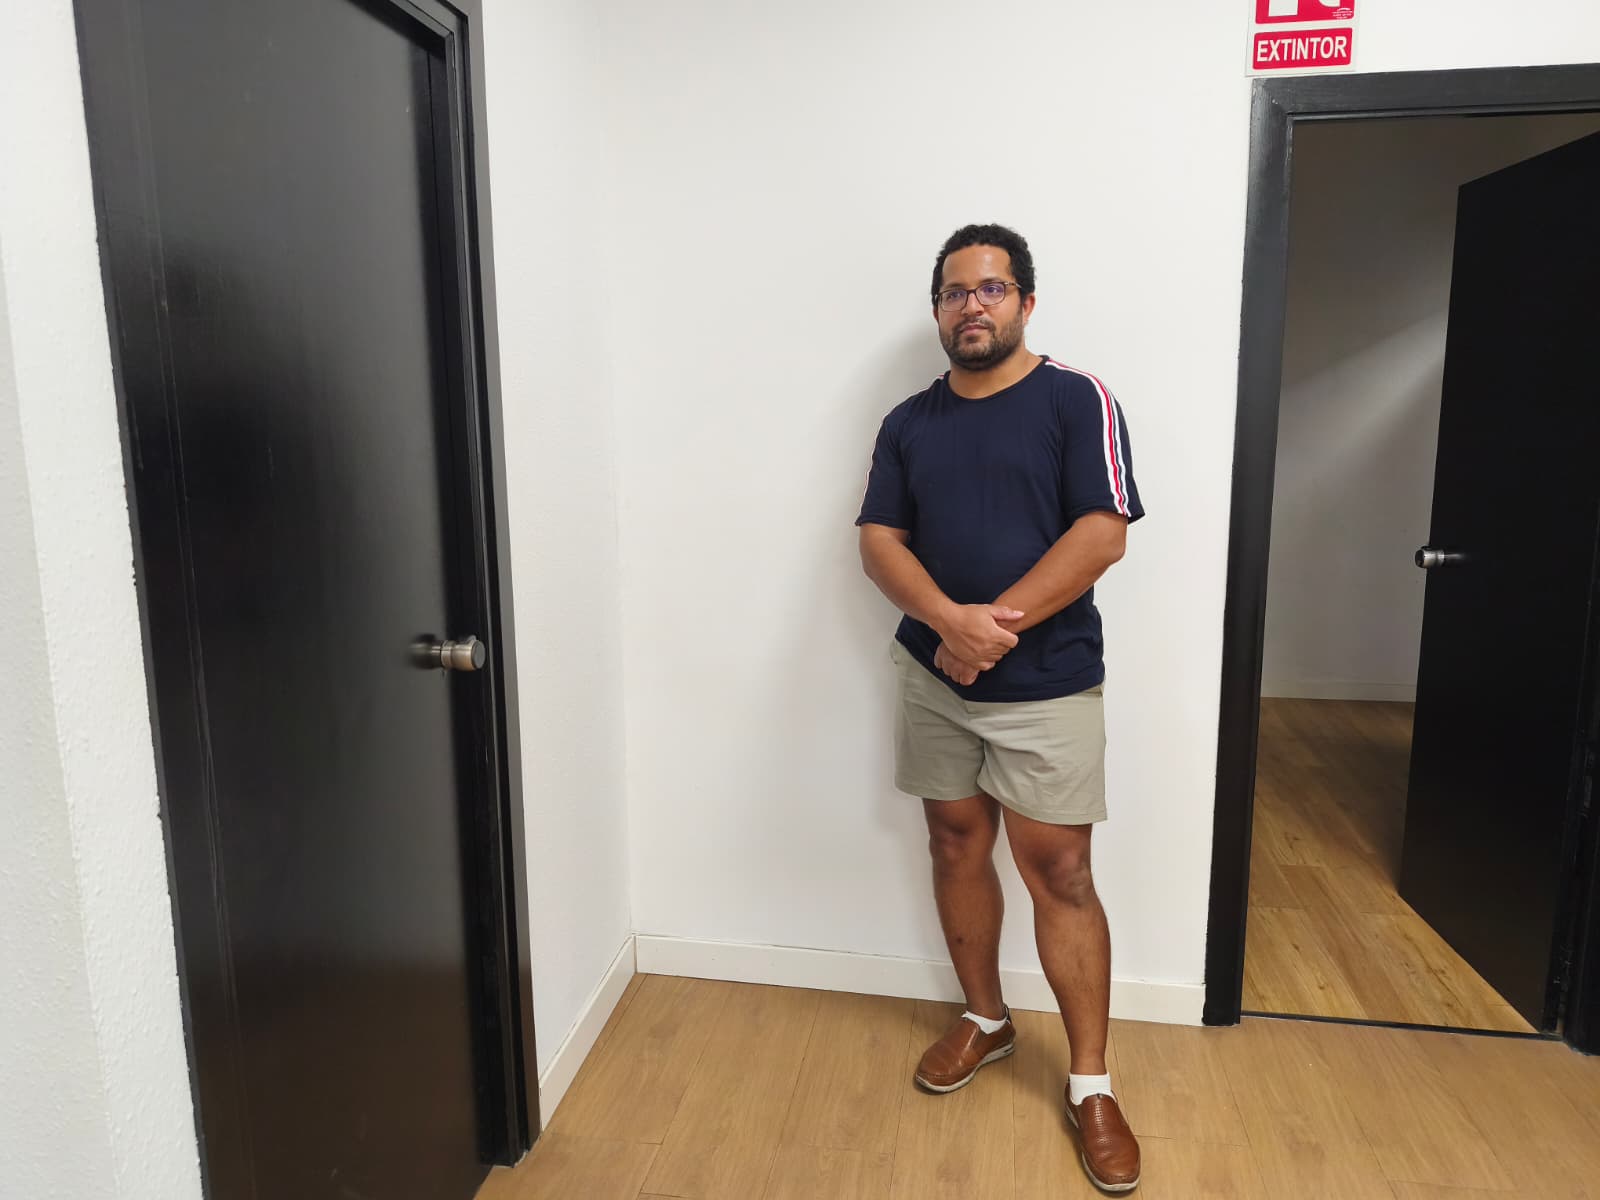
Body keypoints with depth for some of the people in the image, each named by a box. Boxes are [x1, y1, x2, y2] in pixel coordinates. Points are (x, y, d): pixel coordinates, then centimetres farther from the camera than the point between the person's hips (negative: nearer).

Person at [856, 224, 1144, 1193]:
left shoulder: (1078, 401, -5)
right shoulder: (909, 422, 7)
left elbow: (1102, 535, -13)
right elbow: (879, 541, -1)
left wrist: (994, 624, -18)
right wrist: (952, 621, -20)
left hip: (1047, 686, -4)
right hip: (935, 678, 4)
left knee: (1059, 873, 0)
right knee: (956, 844, 14)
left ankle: (1092, 1084, 15)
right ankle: (985, 1018, 35)